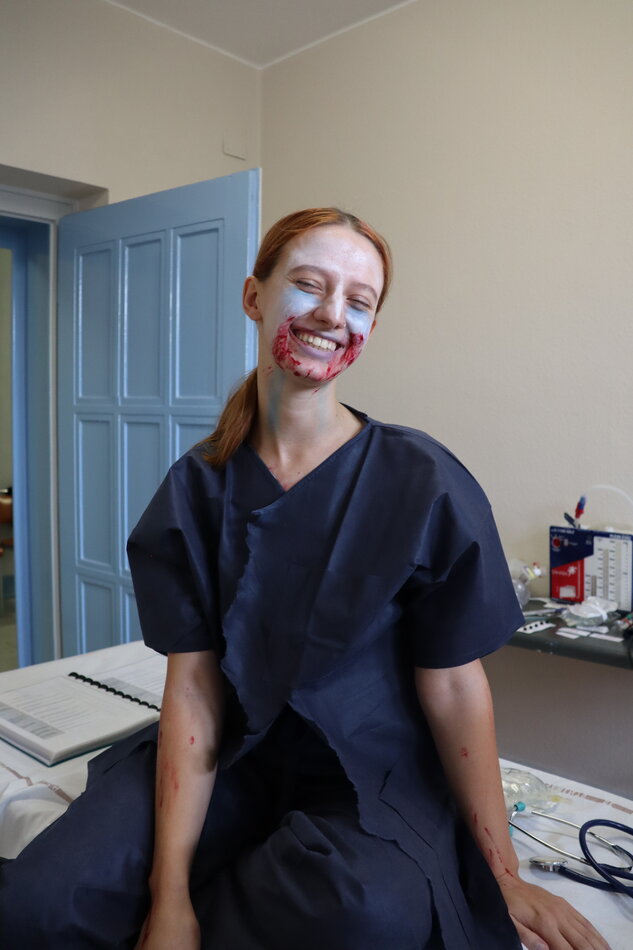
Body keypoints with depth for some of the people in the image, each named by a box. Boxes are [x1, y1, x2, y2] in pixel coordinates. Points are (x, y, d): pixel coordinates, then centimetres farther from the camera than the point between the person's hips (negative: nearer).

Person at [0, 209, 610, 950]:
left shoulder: (425, 484, -12)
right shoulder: (195, 488, -4)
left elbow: (453, 686, -7)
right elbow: (192, 683, -8)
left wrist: (505, 878, -2)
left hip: (373, 777, 0)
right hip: (231, 757, 2)